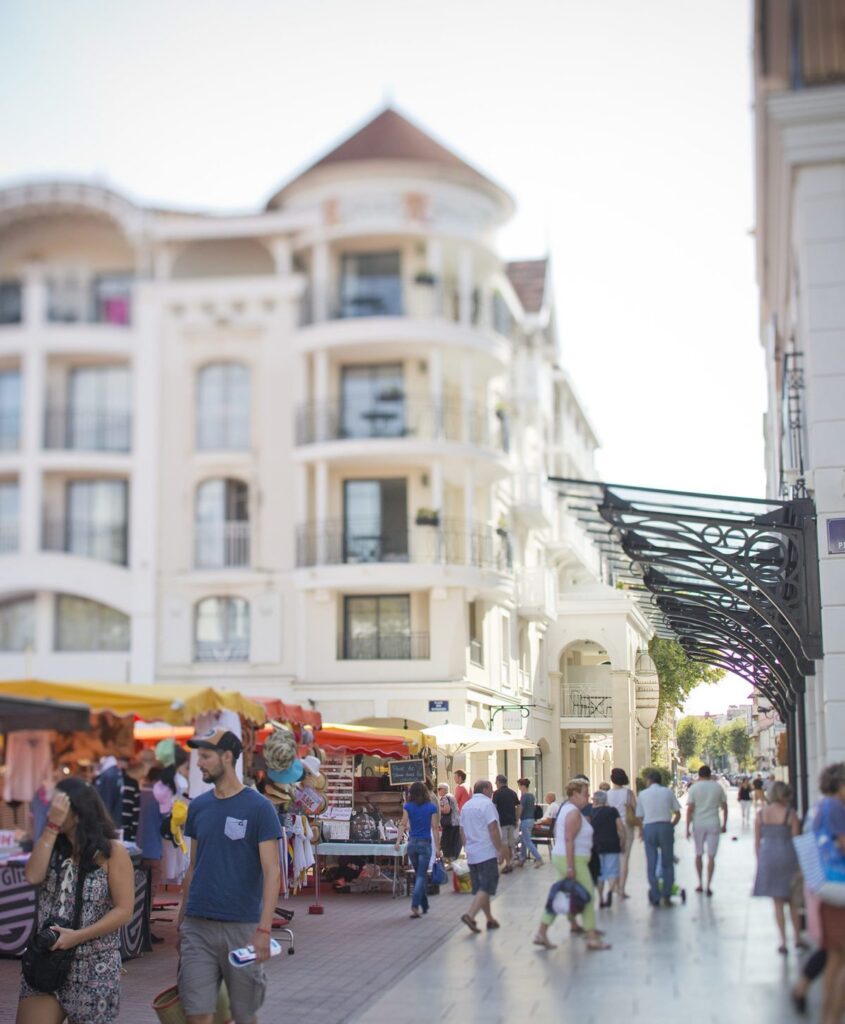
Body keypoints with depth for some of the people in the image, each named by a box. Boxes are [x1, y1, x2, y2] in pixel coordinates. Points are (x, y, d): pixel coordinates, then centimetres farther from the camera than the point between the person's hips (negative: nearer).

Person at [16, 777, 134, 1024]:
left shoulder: (111, 852, -8)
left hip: (94, 968, -4)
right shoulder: (52, 847, 7)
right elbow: (33, 876, -13)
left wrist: (77, 936, -20)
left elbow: (124, 910, -12)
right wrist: (51, 828, -13)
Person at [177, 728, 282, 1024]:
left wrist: (264, 929, -19)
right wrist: (181, 920, 12)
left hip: (242, 927, -3)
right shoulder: (198, 806, 8)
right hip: (197, 926, 4)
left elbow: (272, 872, -10)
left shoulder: (259, 807, -7)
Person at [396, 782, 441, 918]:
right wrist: (438, 848, -3)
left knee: (418, 874, 17)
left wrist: (398, 841, -15)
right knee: (421, 876, -1)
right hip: (425, 844, -2)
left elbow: (403, 825, -8)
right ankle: (415, 906, -17)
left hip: (412, 844, 2)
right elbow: (435, 829, -5)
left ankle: (424, 906, 25)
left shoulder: (408, 807, 2)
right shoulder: (432, 808, -2)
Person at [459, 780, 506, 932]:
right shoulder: (486, 804, -10)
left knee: (480, 888, 13)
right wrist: (500, 850, -12)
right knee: (487, 887, -7)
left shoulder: (466, 806, 14)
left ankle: (490, 920, 18)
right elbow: (493, 829, -15)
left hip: (472, 854, 8)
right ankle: (470, 915, -20)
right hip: (487, 853, -8)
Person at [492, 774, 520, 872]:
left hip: (502, 821, -6)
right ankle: (511, 864, 14)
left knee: (504, 843, -3)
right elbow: (518, 807, 10)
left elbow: (494, 807, -11)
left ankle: (508, 864, -6)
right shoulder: (513, 793, 9)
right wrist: (517, 820, 16)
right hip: (512, 821, 6)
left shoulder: (497, 793, -7)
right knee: (510, 843, 12)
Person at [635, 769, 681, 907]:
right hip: (665, 826, 0)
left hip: (649, 828, 0)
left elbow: (639, 817, 6)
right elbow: (677, 814, 5)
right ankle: (666, 896, 3)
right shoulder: (668, 792, 7)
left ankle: (655, 898, 5)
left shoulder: (642, 794, 7)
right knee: (668, 864, 10)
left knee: (651, 866, 7)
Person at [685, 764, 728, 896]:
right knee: (711, 856, 2)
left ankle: (700, 884, 20)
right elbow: (724, 807, 6)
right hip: (713, 824, 0)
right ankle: (708, 886, -5)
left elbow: (690, 809, -7)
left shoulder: (694, 788, -3)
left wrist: (687, 828, -3)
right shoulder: (718, 787, 2)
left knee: (699, 854, 15)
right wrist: (724, 824, 17)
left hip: (698, 824, 0)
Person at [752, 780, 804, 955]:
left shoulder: (761, 814, 0)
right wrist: (800, 863, 4)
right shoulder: (790, 814, -8)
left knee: (778, 903, 12)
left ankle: (783, 941, 10)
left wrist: (760, 862, 13)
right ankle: (798, 939, 20)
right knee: (793, 901, 15)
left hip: (767, 856, 2)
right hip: (787, 855, -2)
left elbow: (757, 842, 3)